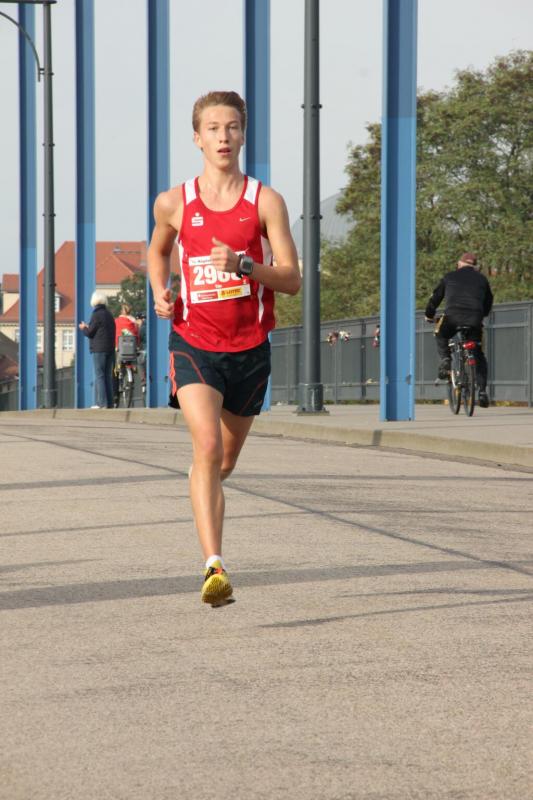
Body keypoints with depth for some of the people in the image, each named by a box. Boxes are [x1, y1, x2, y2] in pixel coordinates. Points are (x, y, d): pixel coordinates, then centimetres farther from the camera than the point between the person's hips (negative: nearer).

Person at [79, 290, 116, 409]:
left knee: (99, 376, -7)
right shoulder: (109, 315, 14)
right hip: (110, 349, 7)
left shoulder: (97, 315, -10)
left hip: (99, 349, -7)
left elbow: (89, 332, -11)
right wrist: (88, 328, 24)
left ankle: (102, 403, -12)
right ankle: (109, 403, 9)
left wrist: (83, 328, 13)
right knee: (108, 376, 10)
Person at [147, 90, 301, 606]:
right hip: (193, 341, -2)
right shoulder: (174, 203, 1)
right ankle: (214, 568, -27)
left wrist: (243, 265, -22)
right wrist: (159, 293, 4)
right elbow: (157, 250, 23)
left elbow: (292, 279, -5)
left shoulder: (265, 202, -2)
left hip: (249, 347, 2)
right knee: (208, 447, -22)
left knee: (225, 461, 16)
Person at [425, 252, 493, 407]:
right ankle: (482, 391, 2)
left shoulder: (450, 277, 18)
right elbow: (488, 302, 29)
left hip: (452, 317, -1)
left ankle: (445, 359, 2)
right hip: (474, 320, 1)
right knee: (478, 356, 12)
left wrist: (429, 315, 39)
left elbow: (436, 297, 24)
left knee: (441, 336, 30)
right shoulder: (482, 279, 21)